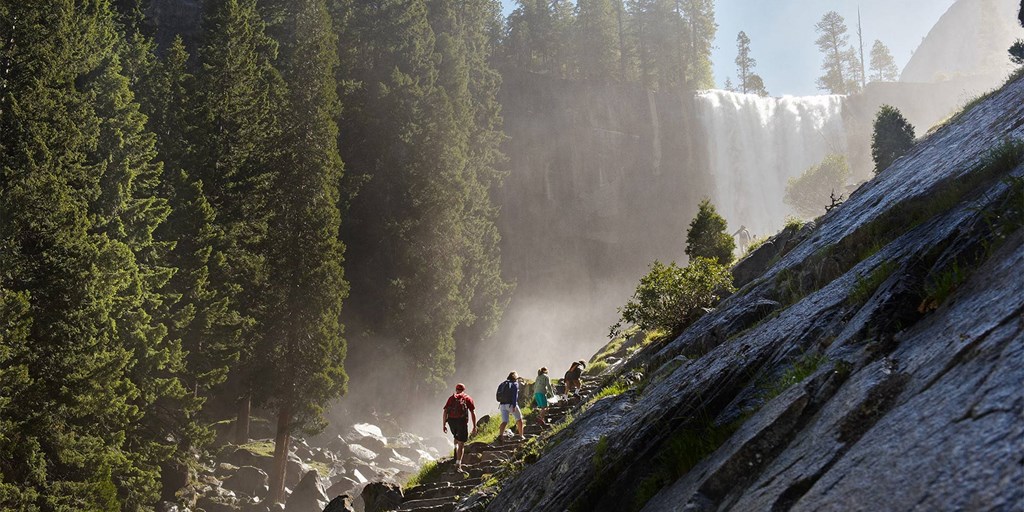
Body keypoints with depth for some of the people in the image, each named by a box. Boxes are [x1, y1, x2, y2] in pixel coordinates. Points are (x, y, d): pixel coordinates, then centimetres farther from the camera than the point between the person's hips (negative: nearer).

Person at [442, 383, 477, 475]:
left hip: (451, 421, 3)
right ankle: (458, 466, -12)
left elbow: (445, 412, 9)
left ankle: (457, 458, 21)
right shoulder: (468, 398, 12)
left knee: (456, 438, 30)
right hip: (462, 421, -3)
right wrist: (474, 426, 6)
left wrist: (444, 425, 12)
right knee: (461, 444, -3)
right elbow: (473, 413, 4)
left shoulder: (451, 398, 17)